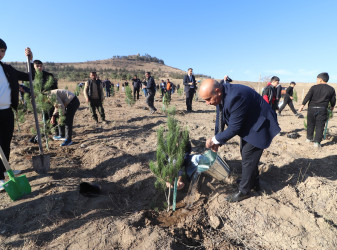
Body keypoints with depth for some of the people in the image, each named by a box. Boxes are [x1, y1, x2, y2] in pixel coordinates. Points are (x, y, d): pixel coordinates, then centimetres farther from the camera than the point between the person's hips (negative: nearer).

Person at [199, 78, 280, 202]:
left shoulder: (235, 97, -38)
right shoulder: (221, 95, -9)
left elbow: (234, 128, -31)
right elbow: (220, 118, 1)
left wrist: (214, 140, -20)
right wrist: (216, 140, -3)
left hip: (259, 125, -9)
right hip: (248, 124, 9)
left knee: (248, 158, -3)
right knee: (245, 154, 18)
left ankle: (244, 191, 16)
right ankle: (254, 183, 38)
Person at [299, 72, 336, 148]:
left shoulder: (314, 87, -2)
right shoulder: (331, 89, 3)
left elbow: (307, 97, -9)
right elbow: (333, 100, 9)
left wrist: (302, 106, -6)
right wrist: (332, 107, 27)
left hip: (312, 108, 0)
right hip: (322, 109, 0)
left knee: (310, 124, 14)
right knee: (319, 126, 3)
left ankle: (309, 138, 27)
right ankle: (317, 142, 0)